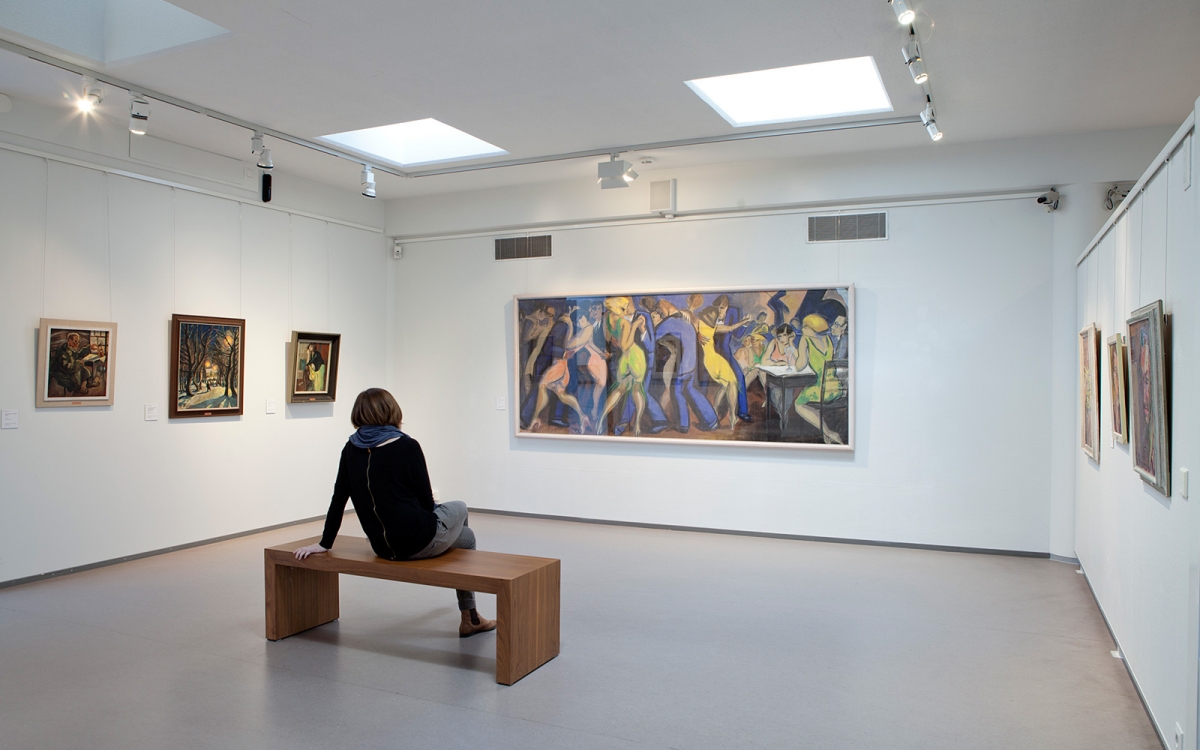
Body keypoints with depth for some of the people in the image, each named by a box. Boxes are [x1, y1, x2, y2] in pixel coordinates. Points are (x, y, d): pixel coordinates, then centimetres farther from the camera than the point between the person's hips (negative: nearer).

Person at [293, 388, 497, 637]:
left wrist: (325, 543, 14)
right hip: (419, 543, -6)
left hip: (383, 548, 6)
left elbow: (338, 500, 4)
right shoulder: (406, 446, -15)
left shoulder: (351, 449, 1)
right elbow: (426, 502, -10)